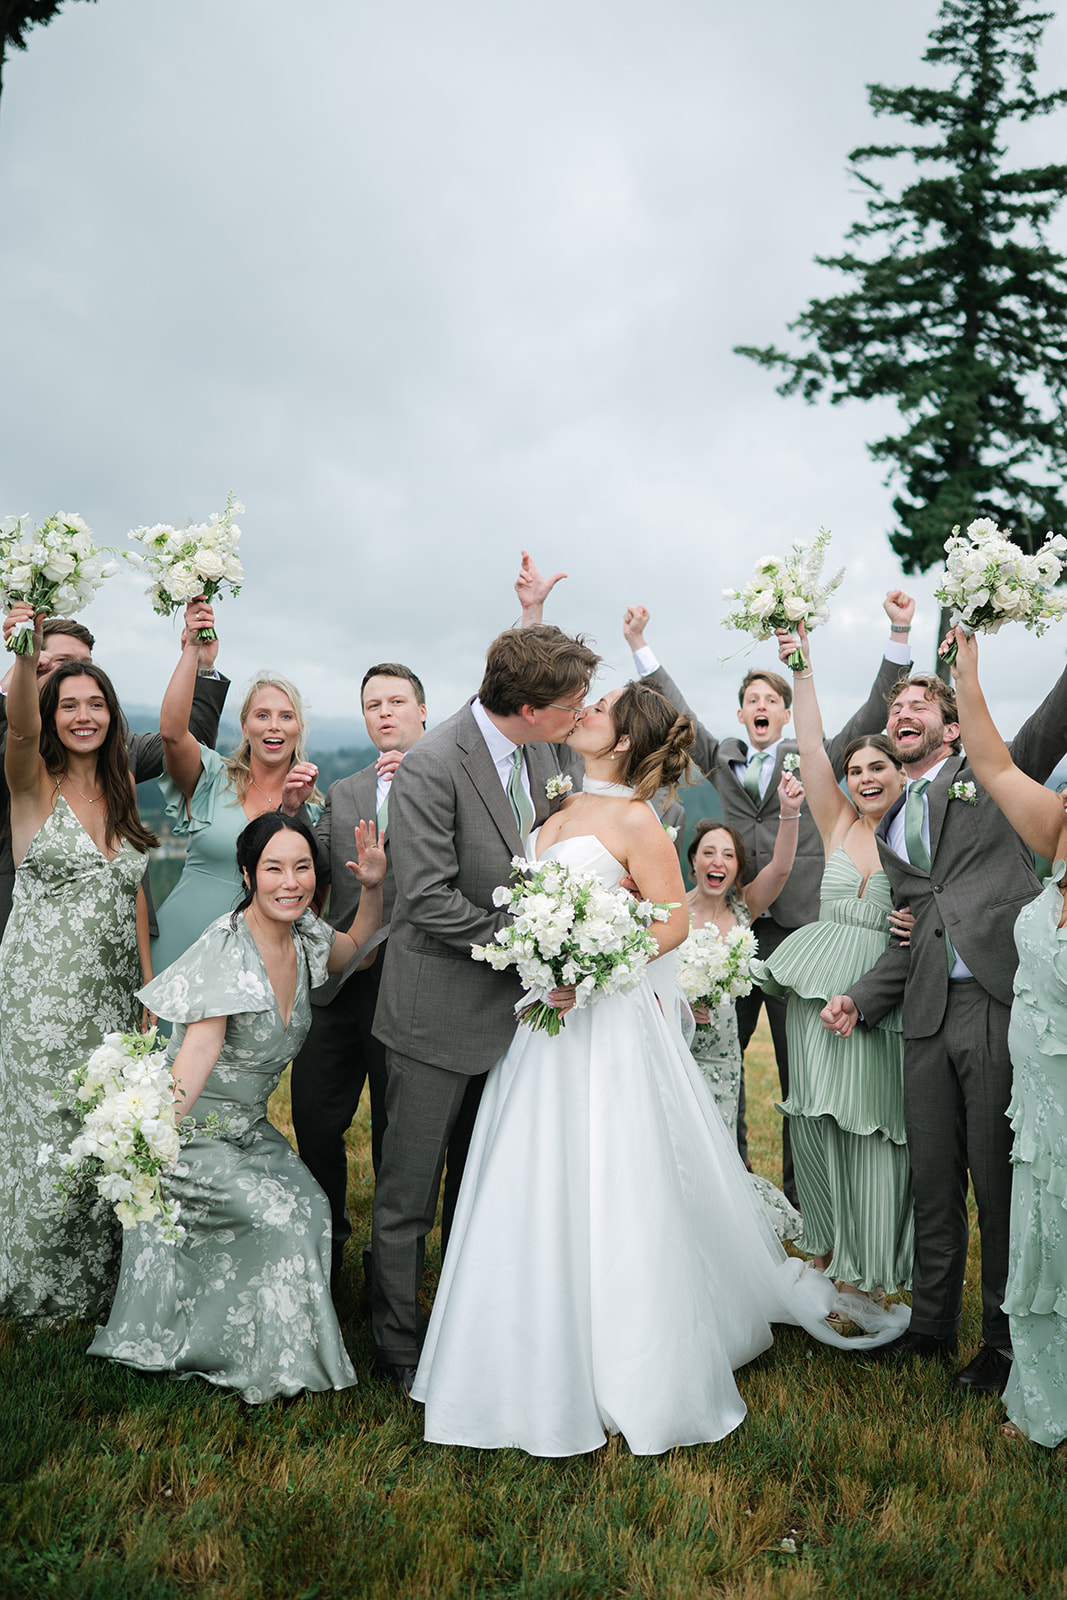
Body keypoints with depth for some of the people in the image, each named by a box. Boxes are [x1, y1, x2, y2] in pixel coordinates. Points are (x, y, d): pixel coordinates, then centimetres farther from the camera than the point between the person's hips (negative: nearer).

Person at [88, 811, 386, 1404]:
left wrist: (373, 886, -2)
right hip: (191, 1129, -7)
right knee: (275, 1220, -15)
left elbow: (355, 949, 15)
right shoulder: (226, 950, -26)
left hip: (249, 1127, 7)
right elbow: (198, 1051, -35)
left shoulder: (303, 934, -5)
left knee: (311, 1207, -6)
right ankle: (270, 1360, 9)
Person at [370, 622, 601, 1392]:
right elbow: (431, 900, -23)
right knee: (410, 1191, 7)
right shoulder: (430, 767, -22)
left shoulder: (539, 753, 2)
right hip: (439, 1012, -7)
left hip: (508, 1003, 7)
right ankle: (399, 1345, 25)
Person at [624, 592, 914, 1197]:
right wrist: (641, 647, 6)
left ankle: (800, 1193, 18)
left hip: (797, 930, -2)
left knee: (800, 1067, 5)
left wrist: (900, 635, -9)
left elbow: (873, 715, 0)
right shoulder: (722, 759, 12)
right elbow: (680, 714, 11)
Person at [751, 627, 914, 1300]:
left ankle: (878, 1264, 18)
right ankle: (829, 1240, 28)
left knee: (874, 1125, 2)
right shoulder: (838, 823, 6)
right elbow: (811, 747, -2)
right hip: (819, 987, 3)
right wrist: (803, 669, -8)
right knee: (818, 1118, 9)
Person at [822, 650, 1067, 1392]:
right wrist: (861, 998, 11)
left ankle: (1006, 1339, 20)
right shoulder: (891, 828, 21)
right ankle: (932, 1324, 28)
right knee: (932, 1180, 12)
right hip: (929, 1012, 5)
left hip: (1001, 1003, -5)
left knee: (1000, 1179, 3)